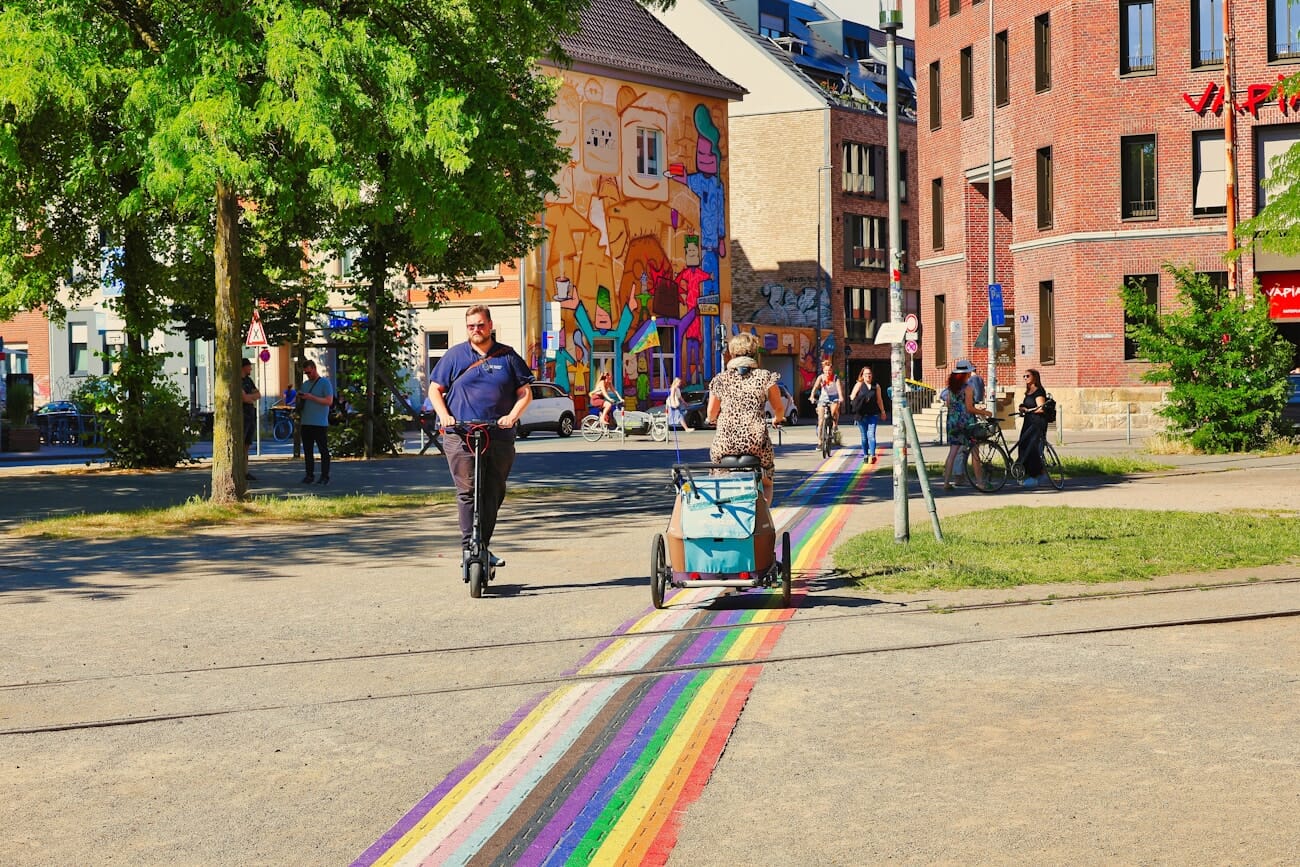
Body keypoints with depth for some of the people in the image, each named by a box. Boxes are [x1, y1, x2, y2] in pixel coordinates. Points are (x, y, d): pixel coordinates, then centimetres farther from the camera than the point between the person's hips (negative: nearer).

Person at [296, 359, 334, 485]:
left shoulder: (325, 383, -1)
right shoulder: (305, 385, 18)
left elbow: (329, 401, -11)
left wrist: (311, 397, -15)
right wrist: (299, 398, 1)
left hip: (320, 423, -6)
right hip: (306, 423, 6)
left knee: (323, 450, -3)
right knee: (307, 450, 6)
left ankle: (325, 476, -2)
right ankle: (309, 475, 10)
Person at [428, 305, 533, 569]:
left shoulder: (508, 356, 10)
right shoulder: (454, 355, 9)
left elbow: (525, 392, 10)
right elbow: (434, 390, 11)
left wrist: (512, 416, -7)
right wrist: (444, 416, -6)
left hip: (499, 437, 2)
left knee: (493, 494, 5)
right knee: (468, 492, -10)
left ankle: (484, 547, 16)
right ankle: (468, 547, -9)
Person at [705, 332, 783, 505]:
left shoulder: (720, 380, 6)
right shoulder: (765, 377, 2)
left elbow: (711, 415, 11)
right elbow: (778, 408, 10)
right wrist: (777, 419, 33)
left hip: (725, 443, 1)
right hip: (756, 442, -1)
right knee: (766, 483, 21)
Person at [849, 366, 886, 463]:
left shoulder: (876, 386, 8)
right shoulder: (859, 385, 4)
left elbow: (879, 400, 17)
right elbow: (852, 397, 3)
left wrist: (882, 411, 20)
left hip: (873, 414, 0)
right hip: (861, 414, 0)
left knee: (871, 435, -11)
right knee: (864, 436, 7)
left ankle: (872, 455, -18)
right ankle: (865, 455, 17)